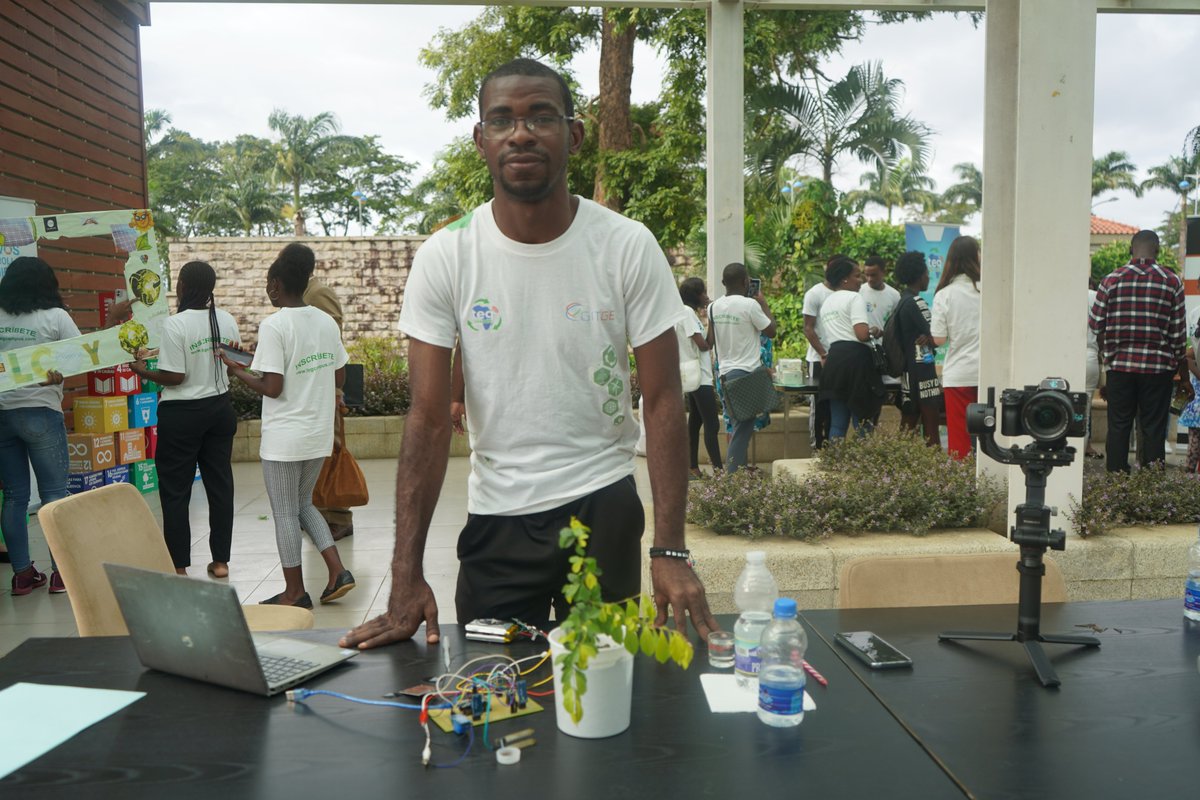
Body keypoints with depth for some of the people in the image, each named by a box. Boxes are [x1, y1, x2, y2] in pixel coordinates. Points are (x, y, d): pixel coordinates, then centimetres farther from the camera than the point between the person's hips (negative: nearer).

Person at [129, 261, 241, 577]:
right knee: (220, 484, 10)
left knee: (175, 490, 5)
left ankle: (178, 565, 11)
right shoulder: (227, 320, 1)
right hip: (220, 409, 6)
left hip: (182, 414, -5)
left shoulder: (174, 324, -17)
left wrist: (144, 372, -1)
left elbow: (174, 377, -18)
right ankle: (221, 560, 17)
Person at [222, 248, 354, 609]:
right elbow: (339, 377, 10)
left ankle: (295, 593, 17)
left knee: (285, 514, 7)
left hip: (284, 438, -7)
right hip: (319, 434, 7)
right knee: (303, 505, 22)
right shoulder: (327, 321, 5)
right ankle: (338, 571, 12)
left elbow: (272, 387, -18)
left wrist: (238, 372, -3)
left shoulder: (273, 326, -15)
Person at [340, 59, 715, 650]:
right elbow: (429, 417, -8)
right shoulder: (443, 258, -7)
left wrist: (670, 550, -16)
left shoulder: (629, 247, -8)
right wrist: (406, 577, -13)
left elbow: (663, 401, -8)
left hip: (605, 508, 0)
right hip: (495, 517, 1)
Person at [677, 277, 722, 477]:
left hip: (695, 377, 10)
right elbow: (703, 345, -18)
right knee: (712, 425, -10)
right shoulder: (687, 312, -15)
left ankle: (693, 467, 17)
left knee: (696, 422, 12)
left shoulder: (689, 313, 15)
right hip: (699, 377, -10)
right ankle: (718, 469, -10)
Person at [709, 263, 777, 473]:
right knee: (742, 429, -4)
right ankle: (732, 477, -6)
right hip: (747, 373, -7)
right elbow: (771, 331, -4)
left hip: (725, 372, 7)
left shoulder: (714, 307, 6)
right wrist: (764, 304, 5)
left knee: (738, 426, 16)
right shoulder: (750, 304, -13)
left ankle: (739, 470, 21)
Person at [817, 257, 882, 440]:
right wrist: (872, 332, 4)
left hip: (833, 358, 8)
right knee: (862, 419, -3)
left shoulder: (826, 303, 22)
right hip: (855, 357, -8)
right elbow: (862, 334, -15)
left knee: (838, 422, 9)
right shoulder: (854, 298, -5)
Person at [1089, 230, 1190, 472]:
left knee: (1118, 427, 7)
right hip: (1158, 367, -1)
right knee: (1154, 430, 4)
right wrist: (1184, 377, 7)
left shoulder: (1111, 280, -1)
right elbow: (1178, 335, 0)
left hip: (1119, 365, 1)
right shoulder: (1172, 282, -2)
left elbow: (1097, 325, 1)